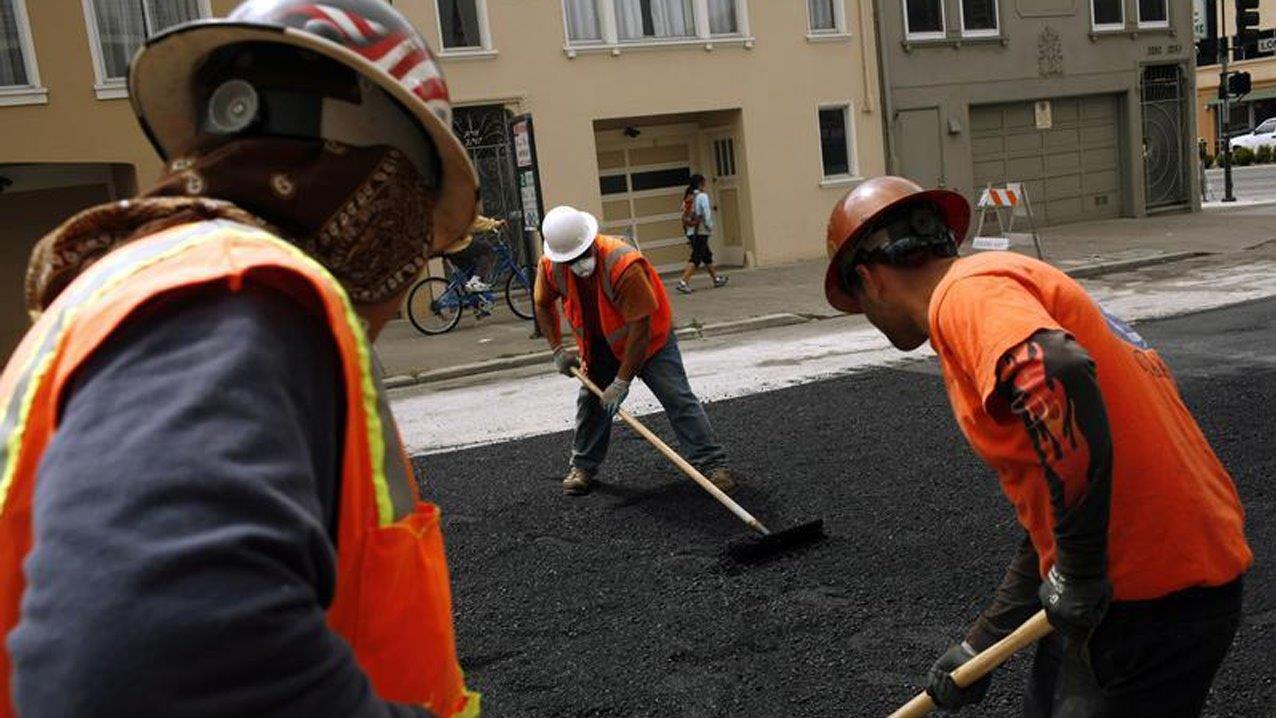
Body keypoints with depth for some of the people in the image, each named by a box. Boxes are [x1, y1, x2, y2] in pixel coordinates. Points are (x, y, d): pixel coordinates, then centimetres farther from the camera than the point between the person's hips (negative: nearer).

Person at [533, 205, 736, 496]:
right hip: (600, 344, 5)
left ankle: (711, 464, -7)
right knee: (591, 400, 8)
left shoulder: (624, 264, -37)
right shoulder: (551, 266, -19)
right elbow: (543, 304, 5)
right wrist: (558, 350, -3)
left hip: (649, 338, -5)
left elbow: (640, 330, -33)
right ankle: (582, 466, 26)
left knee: (678, 398, -12)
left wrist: (622, 381, -28)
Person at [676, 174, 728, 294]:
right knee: (696, 258, -9)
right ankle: (683, 281, -20)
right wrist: (710, 226, -1)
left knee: (707, 256, 19)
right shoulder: (702, 196, -8)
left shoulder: (688, 197, 11)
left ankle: (717, 279, 30)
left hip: (690, 231, 8)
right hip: (701, 231, -8)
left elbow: (685, 215, 10)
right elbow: (706, 213, -14)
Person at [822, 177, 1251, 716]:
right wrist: (980, 645, 26)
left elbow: (1059, 378, -35)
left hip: (1156, 598, -10)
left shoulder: (967, 292, -12)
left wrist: (1079, 572, -24)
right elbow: (1045, 514, 22)